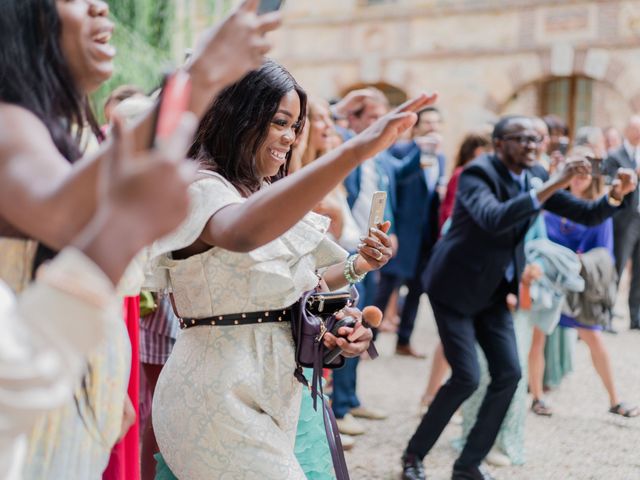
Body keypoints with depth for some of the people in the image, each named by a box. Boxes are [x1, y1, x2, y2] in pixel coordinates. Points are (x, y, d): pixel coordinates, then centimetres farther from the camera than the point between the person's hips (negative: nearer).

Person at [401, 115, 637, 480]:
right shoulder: (478, 174, -19)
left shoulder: (536, 177, 2)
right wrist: (552, 185, -42)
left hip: (494, 291, 7)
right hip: (455, 287, -7)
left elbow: (587, 214, 3)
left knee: (508, 374, -1)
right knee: (466, 378, -10)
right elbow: (494, 219, -39)